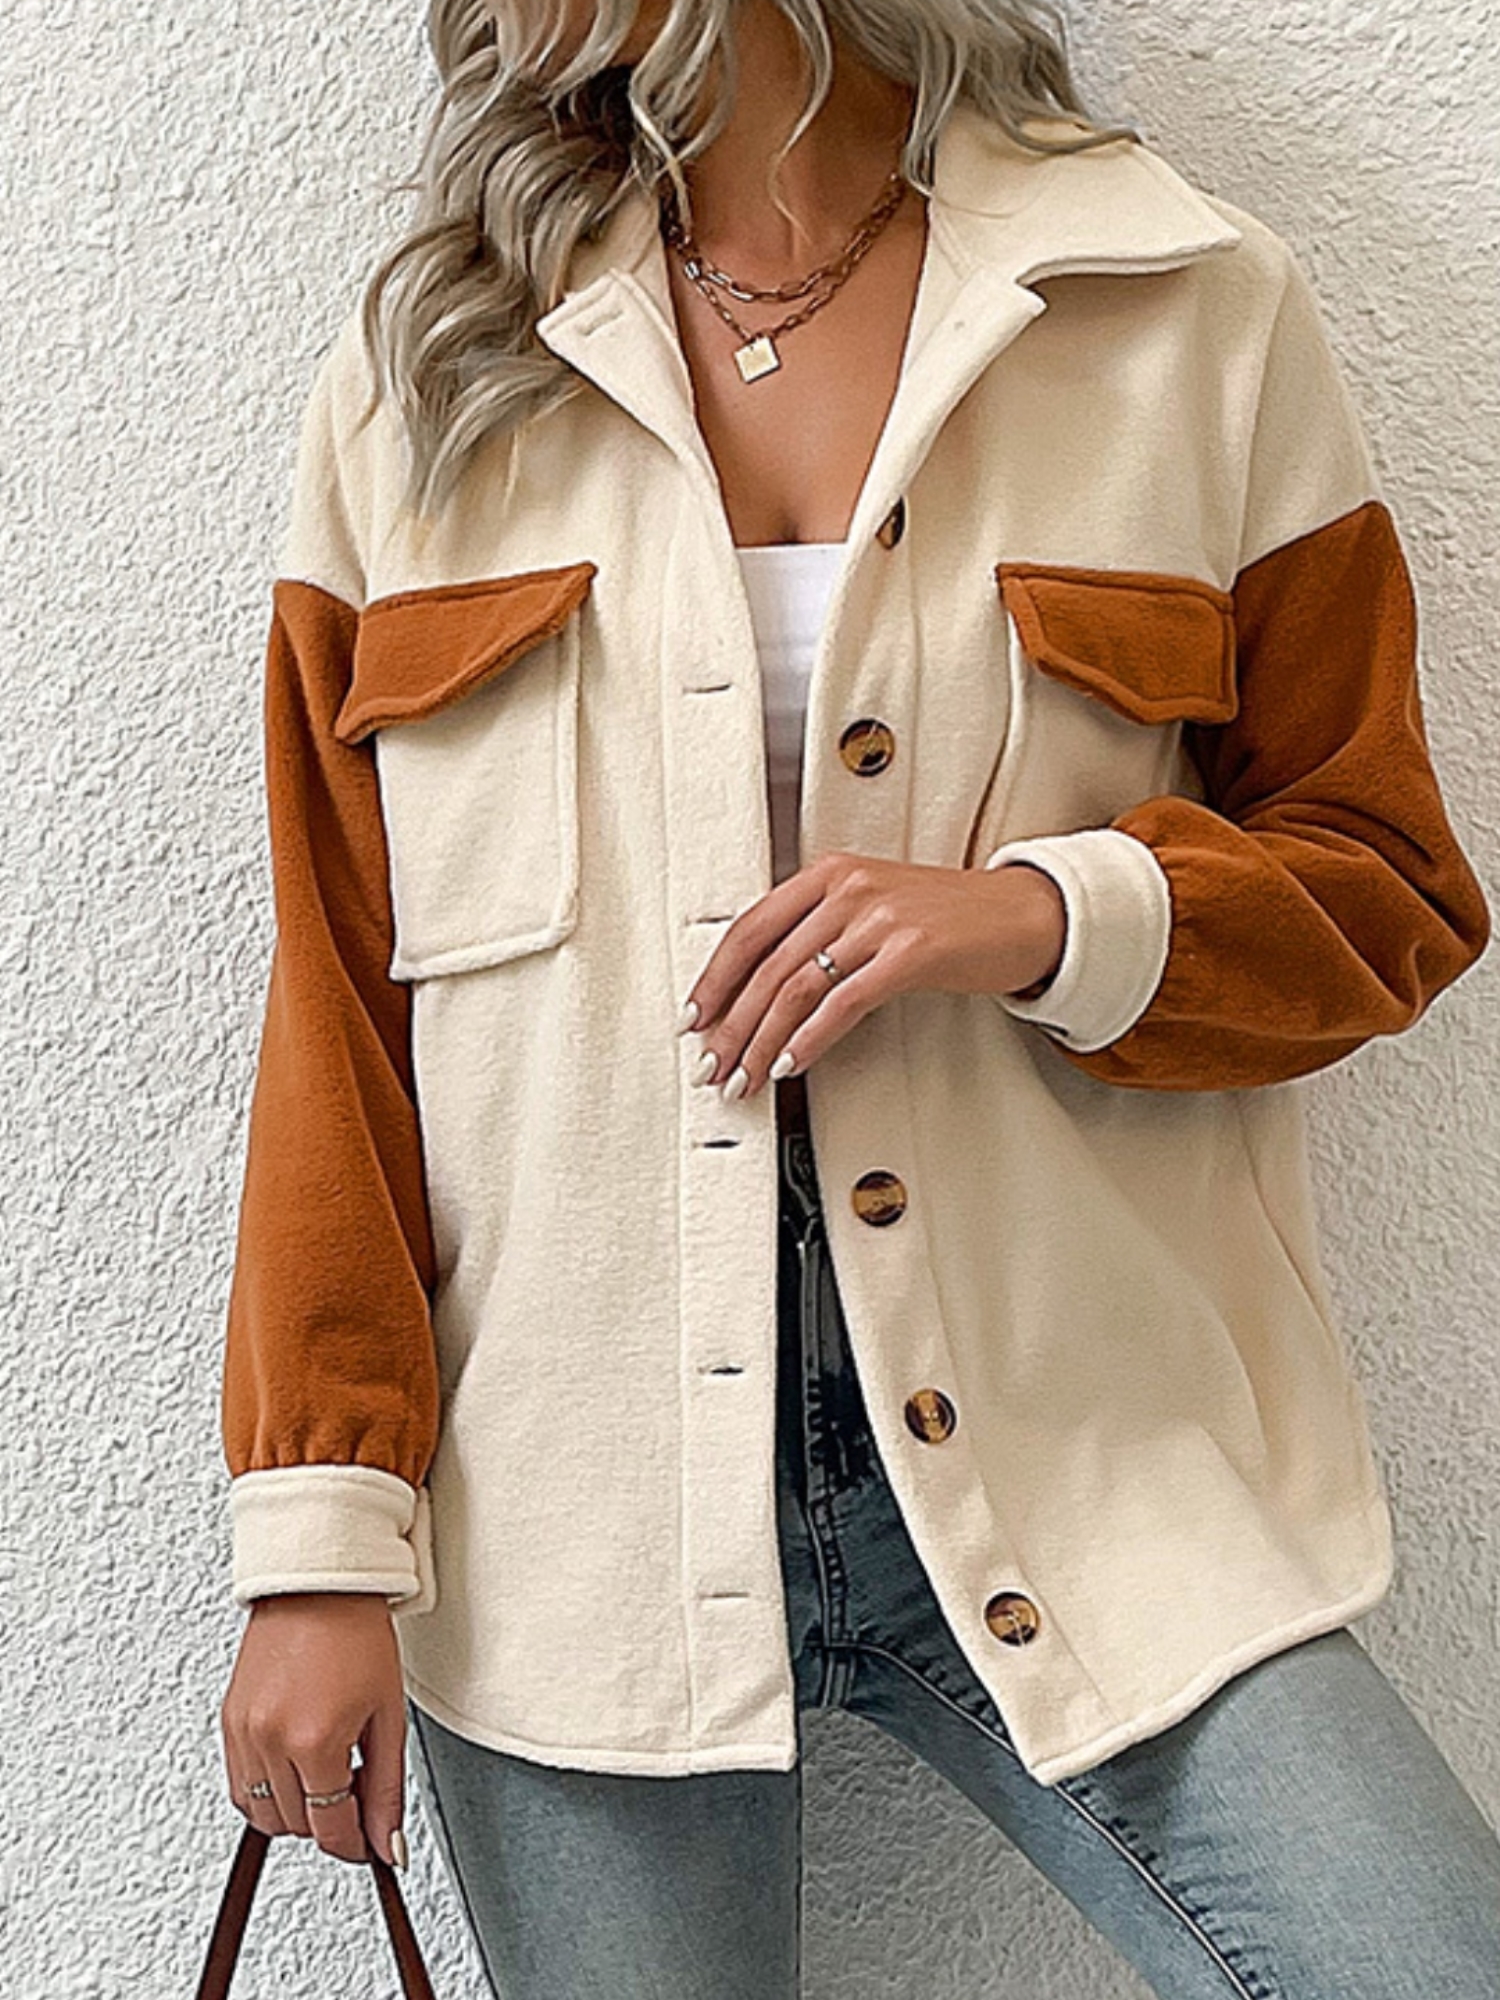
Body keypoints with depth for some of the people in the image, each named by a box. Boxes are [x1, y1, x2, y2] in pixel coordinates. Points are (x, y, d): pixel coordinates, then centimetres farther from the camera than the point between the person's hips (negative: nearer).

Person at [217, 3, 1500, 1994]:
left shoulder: (1200, 313, 4)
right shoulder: (419, 376, 8)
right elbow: (338, 1003, 6)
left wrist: (1050, 913, -13)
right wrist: (322, 1535, 1)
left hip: (1068, 1442, 0)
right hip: (572, 1495, 2)